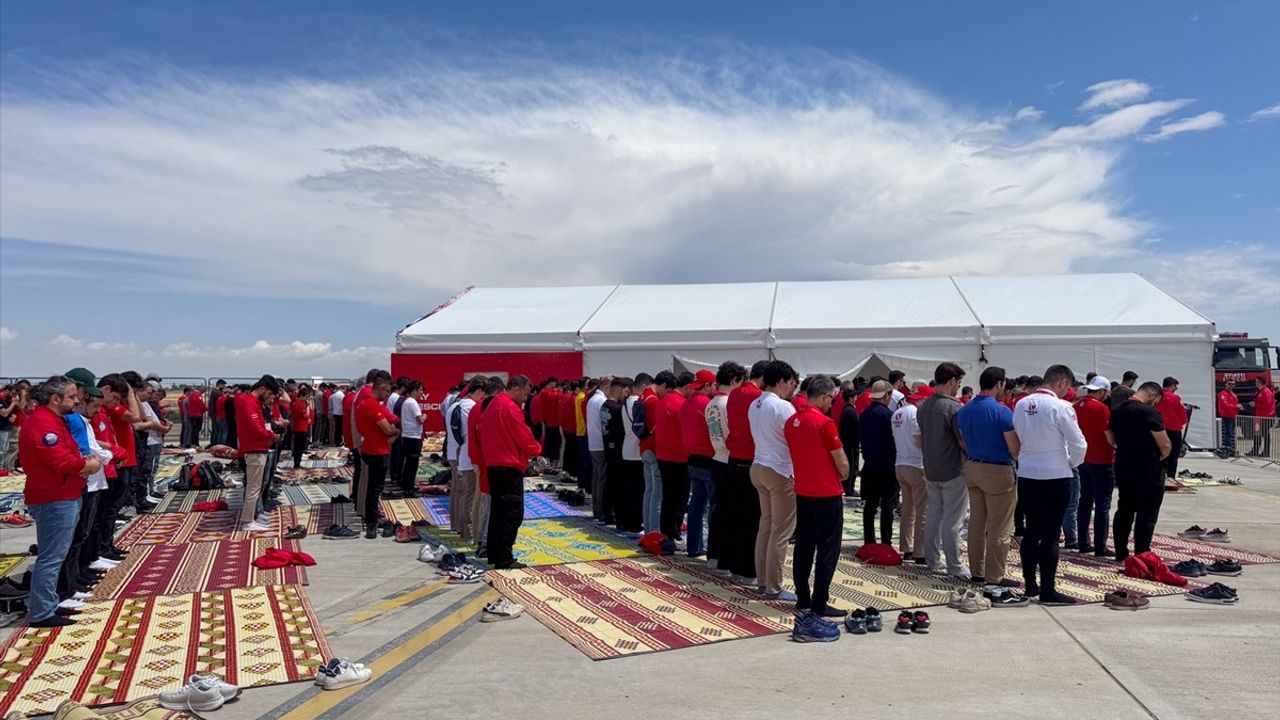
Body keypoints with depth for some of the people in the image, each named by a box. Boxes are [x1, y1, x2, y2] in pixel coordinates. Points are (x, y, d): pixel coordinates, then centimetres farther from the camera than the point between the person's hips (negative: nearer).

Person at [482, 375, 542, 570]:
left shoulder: (493, 404, 16)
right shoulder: (509, 407, -15)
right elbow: (524, 436, -15)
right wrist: (537, 449, 3)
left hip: (495, 464, 10)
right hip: (509, 466, -10)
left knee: (498, 510, 15)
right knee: (512, 513, -7)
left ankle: (495, 554, 20)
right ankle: (504, 560, -6)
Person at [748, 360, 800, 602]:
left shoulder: (754, 406, 9)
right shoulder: (783, 407, -16)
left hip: (759, 468, 9)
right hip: (780, 472, -8)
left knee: (766, 525, 16)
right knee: (781, 532, -1)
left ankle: (763, 580, 22)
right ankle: (773, 588, 4)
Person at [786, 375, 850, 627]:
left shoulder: (791, 422, 4)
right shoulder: (824, 423, -17)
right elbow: (842, 462, -11)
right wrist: (843, 477, 8)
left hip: (802, 492, 7)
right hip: (827, 493, -7)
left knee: (803, 547, 13)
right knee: (827, 550, 1)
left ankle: (802, 599, 19)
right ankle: (820, 604, 3)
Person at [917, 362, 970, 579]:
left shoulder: (923, 406, 5)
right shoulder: (953, 407, -19)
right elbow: (965, 442, -16)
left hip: (930, 470, 7)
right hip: (953, 471, -7)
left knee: (932, 515, 14)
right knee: (952, 520, 0)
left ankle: (933, 561, 21)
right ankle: (955, 566, 7)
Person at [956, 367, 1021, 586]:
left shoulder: (964, 410, 5)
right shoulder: (1002, 412, -16)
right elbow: (1015, 449, -14)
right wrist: (1020, 462, 4)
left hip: (972, 469, 7)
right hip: (998, 471, -7)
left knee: (976, 523, 14)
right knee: (998, 528, 1)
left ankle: (977, 571, 21)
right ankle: (995, 576, 6)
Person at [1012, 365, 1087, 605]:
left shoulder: (1021, 404, 1)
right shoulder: (1061, 407, -15)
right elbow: (1078, 444, -11)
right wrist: (1073, 463, 8)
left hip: (1026, 475, 5)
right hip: (1055, 477, -5)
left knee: (1032, 531, 15)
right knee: (1050, 535, 1)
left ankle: (1030, 584, 22)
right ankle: (1047, 591, 5)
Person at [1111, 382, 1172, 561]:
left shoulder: (1116, 412, 5)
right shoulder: (1149, 412, -18)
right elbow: (1165, 446, -18)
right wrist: (1160, 456, 1)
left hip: (1123, 469, 7)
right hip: (1148, 472, -7)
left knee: (1124, 511, 17)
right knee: (1146, 515, 1)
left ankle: (1121, 554, 23)